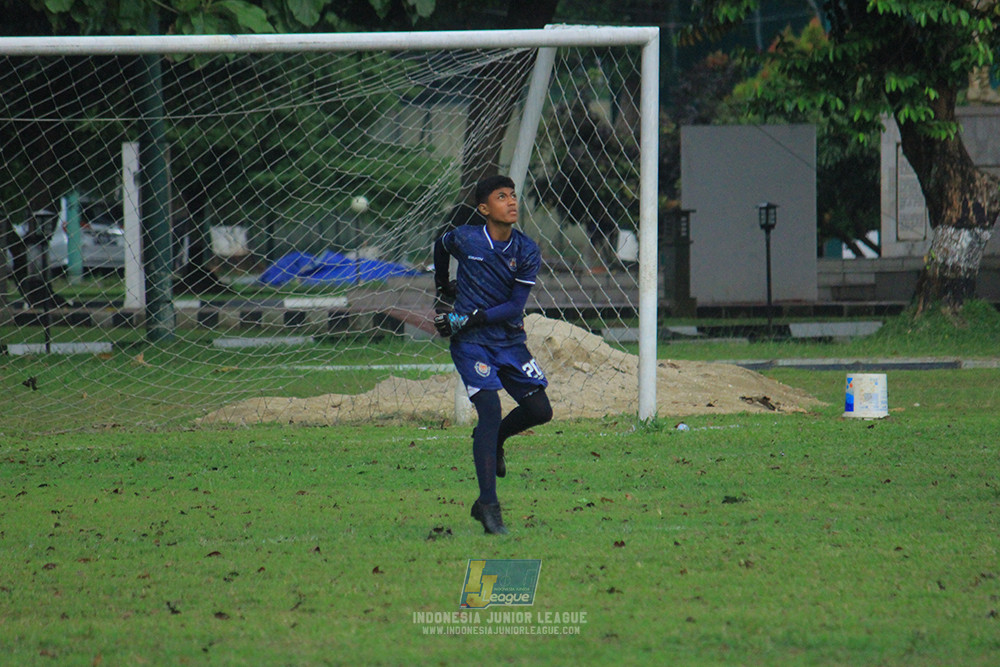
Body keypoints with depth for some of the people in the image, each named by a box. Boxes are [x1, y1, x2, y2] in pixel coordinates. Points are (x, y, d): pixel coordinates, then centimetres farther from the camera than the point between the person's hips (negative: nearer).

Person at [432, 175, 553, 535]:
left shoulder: (527, 251, -6)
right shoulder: (465, 238, -10)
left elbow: (515, 306, -10)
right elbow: (440, 245, 15)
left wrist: (470, 319, -20)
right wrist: (443, 286, 23)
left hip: (510, 340, 4)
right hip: (471, 344, -4)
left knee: (539, 410, 2)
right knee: (490, 408, -19)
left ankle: (493, 439, 36)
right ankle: (488, 505, -19)